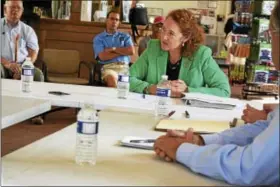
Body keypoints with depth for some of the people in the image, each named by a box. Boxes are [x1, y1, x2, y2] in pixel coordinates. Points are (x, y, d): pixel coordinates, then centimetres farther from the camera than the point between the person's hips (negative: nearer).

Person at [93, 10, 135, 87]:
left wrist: (113, 49, 2)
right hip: (109, 67, -2)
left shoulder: (125, 36, 21)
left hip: (124, 66, 2)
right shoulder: (98, 38, 14)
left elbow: (131, 51, 4)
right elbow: (103, 57, -1)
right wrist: (123, 51, 3)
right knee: (112, 78, -38)